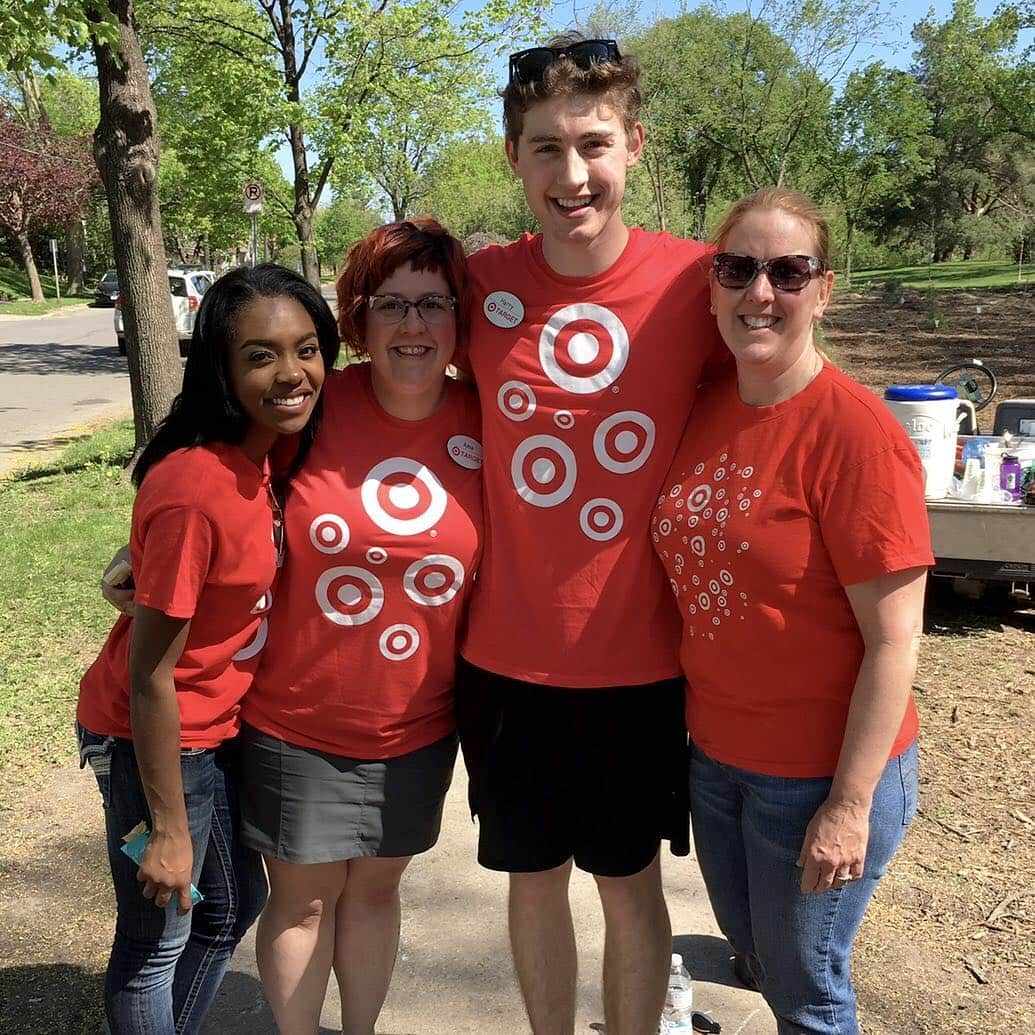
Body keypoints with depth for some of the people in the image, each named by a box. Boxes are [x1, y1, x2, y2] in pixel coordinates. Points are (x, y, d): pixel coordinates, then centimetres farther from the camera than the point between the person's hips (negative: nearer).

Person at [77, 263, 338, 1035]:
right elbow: (149, 676, -23)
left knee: (234, 905, 24)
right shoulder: (195, 488, -29)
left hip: (217, 726, 9)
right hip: (157, 740, -8)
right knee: (157, 943, 12)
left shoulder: (262, 451, -5)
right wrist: (169, 828, -16)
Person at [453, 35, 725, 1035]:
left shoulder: (695, 281, -12)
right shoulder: (481, 283, -6)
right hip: (508, 654, 2)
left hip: (641, 658, -2)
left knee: (629, 880, 16)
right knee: (534, 874, 19)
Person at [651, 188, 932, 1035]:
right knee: (752, 949, 26)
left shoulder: (856, 432, -20)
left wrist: (850, 805, -18)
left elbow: (894, 642, -19)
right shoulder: (704, 408, -1)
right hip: (715, 753, 6)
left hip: (821, 773, -6)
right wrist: (699, 728, 5)